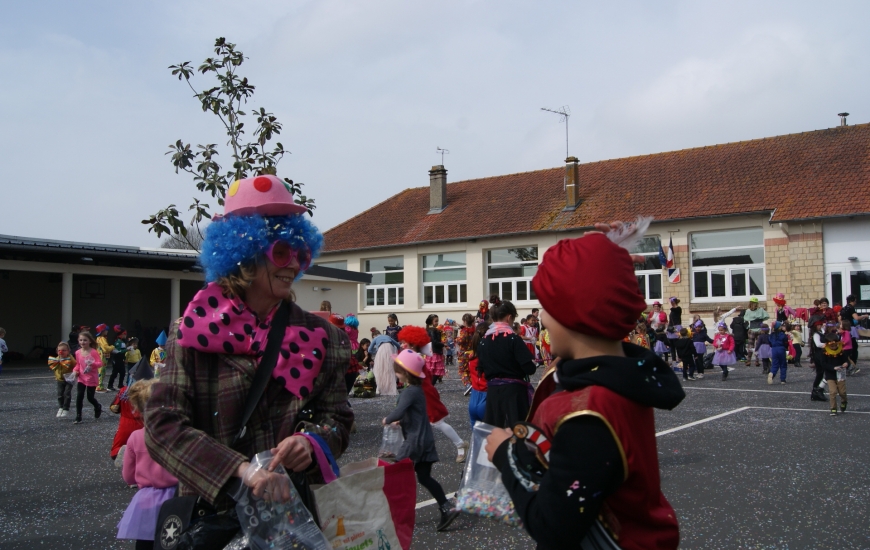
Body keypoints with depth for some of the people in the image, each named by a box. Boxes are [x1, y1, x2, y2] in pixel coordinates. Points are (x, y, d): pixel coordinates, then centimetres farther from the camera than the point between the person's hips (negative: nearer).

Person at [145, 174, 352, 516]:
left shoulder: (320, 336, 4)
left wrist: (311, 443, -18)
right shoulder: (194, 333, -3)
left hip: (300, 508, 0)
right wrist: (240, 468, -22)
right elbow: (163, 424, -9)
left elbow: (336, 418, 4)